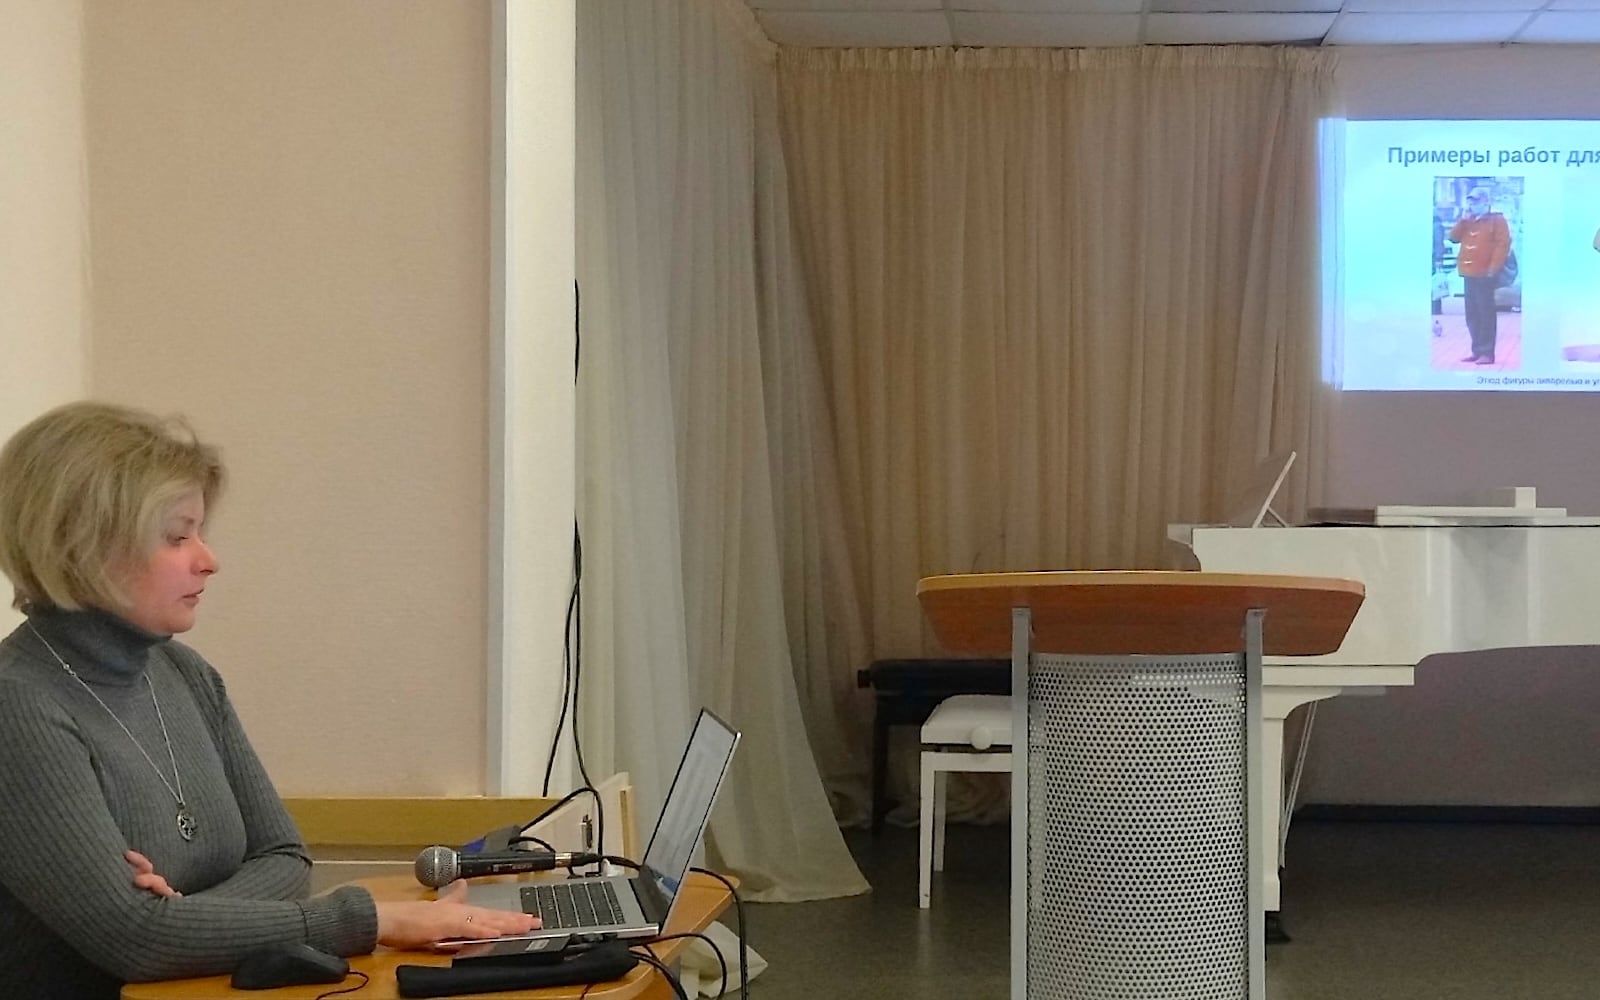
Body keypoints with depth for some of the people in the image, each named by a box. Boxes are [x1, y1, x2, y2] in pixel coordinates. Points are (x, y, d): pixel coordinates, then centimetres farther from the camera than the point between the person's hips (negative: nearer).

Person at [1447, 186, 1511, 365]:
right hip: (1469, 274, 7)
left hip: (1485, 274, -7)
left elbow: (1503, 244, -10)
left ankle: (1487, 353, -7)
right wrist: (1463, 220, 0)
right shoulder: (1467, 221, 19)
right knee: (1472, 314, 8)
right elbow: (1454, 237, 12)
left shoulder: (1496, 219, -3)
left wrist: (1494, 267, -16)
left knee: (1486, 313, -7)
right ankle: (1477, 350, 14)